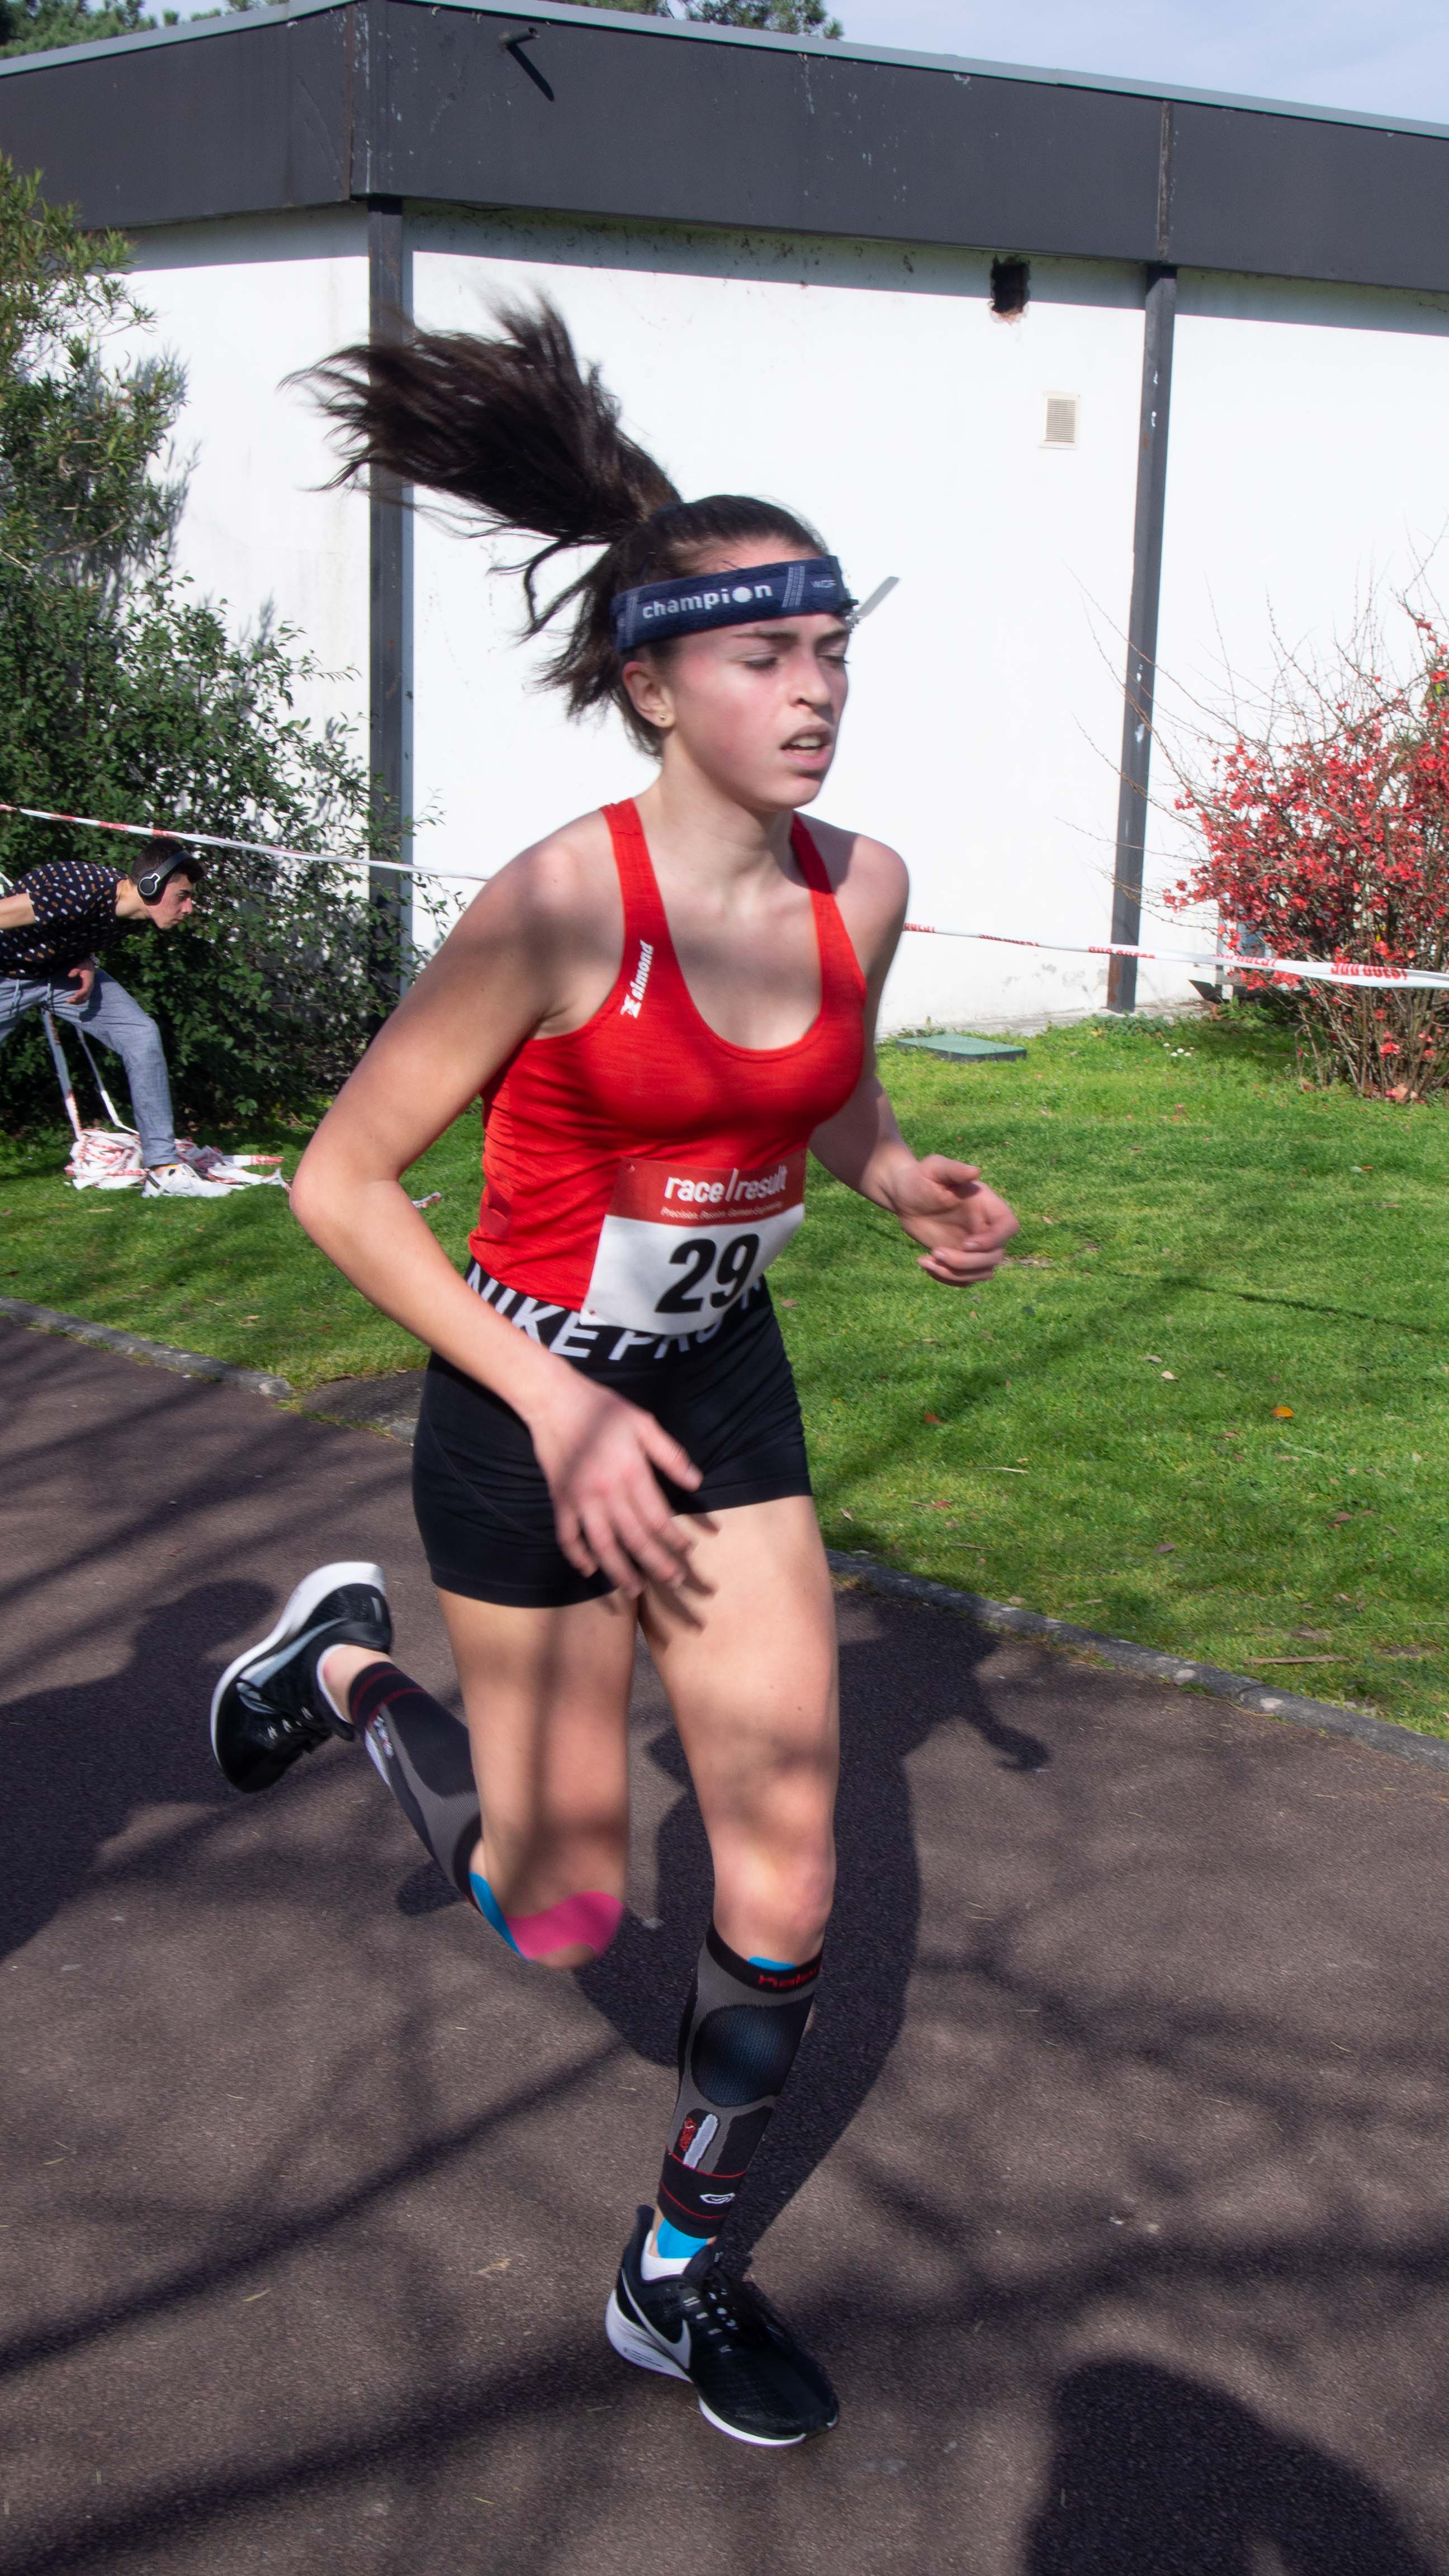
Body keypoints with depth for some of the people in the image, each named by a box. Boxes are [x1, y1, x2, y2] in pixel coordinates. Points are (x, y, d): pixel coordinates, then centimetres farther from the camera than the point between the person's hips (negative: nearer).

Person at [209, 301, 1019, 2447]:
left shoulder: (863, 886, -6)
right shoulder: (565, 904, -24)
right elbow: (341, 1182, -18)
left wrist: (916, 1192, -8)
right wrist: (559, 1405, -23)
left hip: (727, 1393, 5)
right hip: (535, 1409, -5)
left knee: (788, 1874, 5)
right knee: (562, 1912, 8)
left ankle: (683, 2275, 27)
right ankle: (344, 1667, 35)